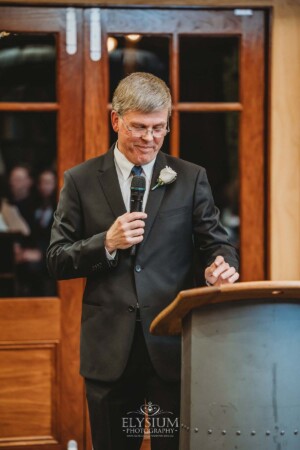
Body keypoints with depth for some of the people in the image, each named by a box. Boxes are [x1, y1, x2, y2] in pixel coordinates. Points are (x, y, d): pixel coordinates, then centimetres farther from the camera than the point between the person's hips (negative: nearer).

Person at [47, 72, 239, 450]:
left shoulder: (191, 178, 7)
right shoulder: (81, 181, 6)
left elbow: (215, 243, 5)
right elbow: (57, 261, 4)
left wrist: (221, 266, -19)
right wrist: (106, 243, -13)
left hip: (172, 345, 0)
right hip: (109, 347, 1)